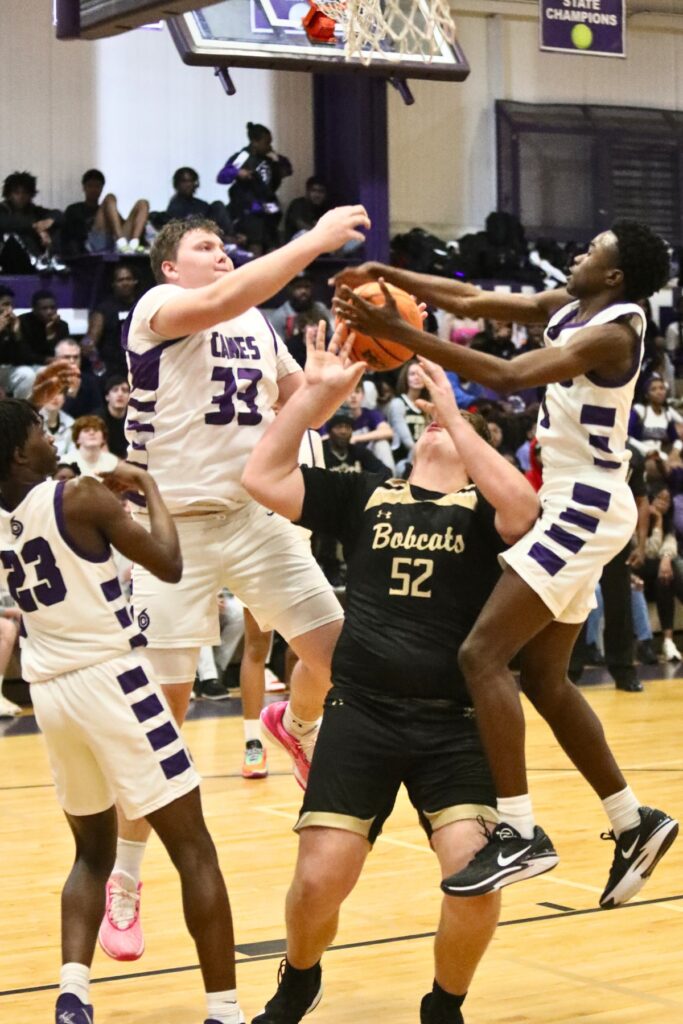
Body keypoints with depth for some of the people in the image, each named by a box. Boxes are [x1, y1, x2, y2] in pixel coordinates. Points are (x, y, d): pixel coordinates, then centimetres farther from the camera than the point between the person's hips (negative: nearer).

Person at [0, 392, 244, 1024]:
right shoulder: (82, 498, -12)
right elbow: (170, 566, -8)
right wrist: (148, 486, 4)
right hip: (110, 681, -7)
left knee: (93, 852, 21)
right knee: (194, 851, 0)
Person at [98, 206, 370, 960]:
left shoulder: (258, 325, 13)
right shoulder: (155, 309, -8)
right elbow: (222, 301, -29)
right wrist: (315, 239, -28)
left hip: (256, 517, 6)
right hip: (177, 525, -6)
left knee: (337, 649, -4)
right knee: (161, 713, -4)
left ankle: (298, 727, 34)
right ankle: (123, 890, 8)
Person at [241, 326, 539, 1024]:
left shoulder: (484, 506, 6)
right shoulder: (364, 496, 11)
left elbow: (523, 506, -19)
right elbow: (262, 478, 2)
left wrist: (453, 413, -15)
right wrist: (316, 390, -2)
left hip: (453, 724, -1)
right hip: (360, 715, 1)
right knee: (318, 881, -7)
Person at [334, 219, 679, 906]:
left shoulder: (612, 332, -18)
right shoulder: (566, 308, 8)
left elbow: (508, 377, -29)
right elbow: (471, 301, 11)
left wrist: (400, 334, -30)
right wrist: (388, 276, -2)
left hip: (586, 508, -10)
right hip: (571, 505, 10)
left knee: (482, 654, -18)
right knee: (543, 678, 13)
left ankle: (520, 834, -20)